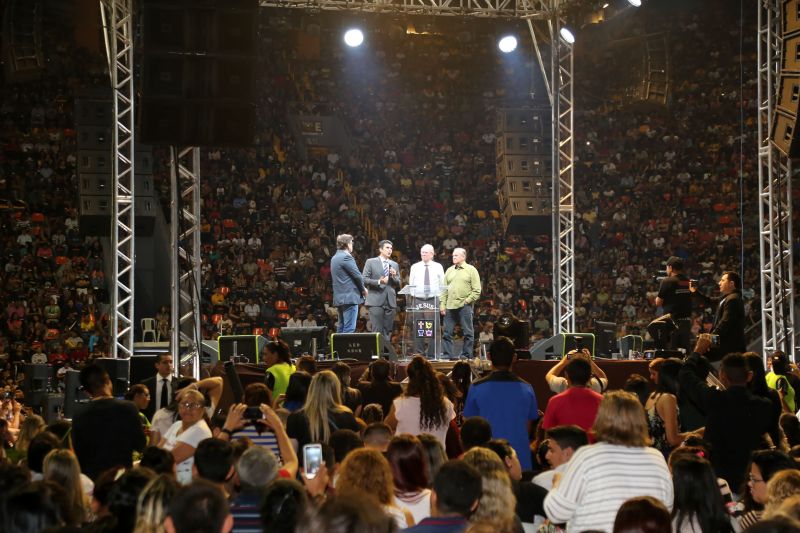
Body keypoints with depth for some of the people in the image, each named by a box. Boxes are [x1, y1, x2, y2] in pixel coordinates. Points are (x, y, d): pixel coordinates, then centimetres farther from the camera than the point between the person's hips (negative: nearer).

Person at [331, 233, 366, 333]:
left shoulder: (334, 258, 16)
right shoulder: (346, 257, -12)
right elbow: (357, 275, -14)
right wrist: (363, 289, 4)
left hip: (339, 298, 10)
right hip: (350, 297, -9)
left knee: (341, 328, 12)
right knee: (349, 329, -11)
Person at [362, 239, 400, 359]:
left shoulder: (394, 265, 18)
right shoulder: (370, 262, 5)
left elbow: (398, 285, 17)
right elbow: (364, 279, -3)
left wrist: (394, 276, -3)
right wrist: (378, 282, -15)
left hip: (390, 301, 5)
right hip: (376, 300, -4)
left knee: (388, 331, 4)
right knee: (377, 330, -9)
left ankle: (387, 353, 6)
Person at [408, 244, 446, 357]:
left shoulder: (438, 267, 8)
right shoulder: (415, 267, 11)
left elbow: (442, 285, 9)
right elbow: (411, 284, 13)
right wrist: (412, 296, 0)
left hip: (433, 300, -1)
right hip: (418, 300, 1)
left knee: (433, 328, -4)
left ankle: (432, 353, -1)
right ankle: (418, 353, 1)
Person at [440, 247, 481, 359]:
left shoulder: (471, 270, 3)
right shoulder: (449, 271, 16)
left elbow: (477, 290, -2)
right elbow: (444, 290, 14)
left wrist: (467, 301, -10)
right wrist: (442, 304, 5)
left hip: (464, 307, -4)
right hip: (450, 307, 4)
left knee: (468, 333, -2)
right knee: (447, 333, 3)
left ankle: (466, 356, 3)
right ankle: (447, 355, 8)